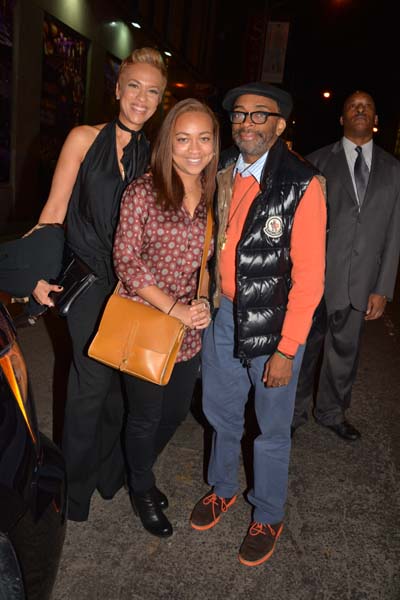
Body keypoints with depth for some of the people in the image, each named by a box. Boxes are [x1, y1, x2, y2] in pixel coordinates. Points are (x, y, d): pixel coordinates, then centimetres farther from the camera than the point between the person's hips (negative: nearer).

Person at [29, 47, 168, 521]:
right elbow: (54, 210, -3)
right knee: (93, 380, -1)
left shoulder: (152, 156, 7)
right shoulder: (85, 138, -2)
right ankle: (76, 484, 24)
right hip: (88, 278, -3)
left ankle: (109, 471, 36)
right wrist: (40, 273, -9)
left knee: (120, 377, 12)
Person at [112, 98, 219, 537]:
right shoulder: (142, 191, -13)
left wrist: (202, 300, -8)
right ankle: (141, 488, 43)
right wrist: (174, 307, -21)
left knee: (176, 411, 20)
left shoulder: (214, 197, 2)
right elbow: (126, 259, -15)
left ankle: (140, 470, 51)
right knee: (146, 416, 12)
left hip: (189, 329, 5)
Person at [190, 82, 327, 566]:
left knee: (272, 427, 13)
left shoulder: (302, 186, -15)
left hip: (274, 324, -5)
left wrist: (286, 350, -15)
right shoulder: (221, 173, 2)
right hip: (223, 313, 5)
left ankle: (268, 516, 38)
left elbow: (309, 276, -15)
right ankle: (222, 489, 47)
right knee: (221, 411, 20)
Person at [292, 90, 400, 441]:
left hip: (360, 283, 3)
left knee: (345, 352, 16)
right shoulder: (318, 162, 2)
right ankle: (294, 413, 30)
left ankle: (332, 412, 38)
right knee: (304, 349, 9)